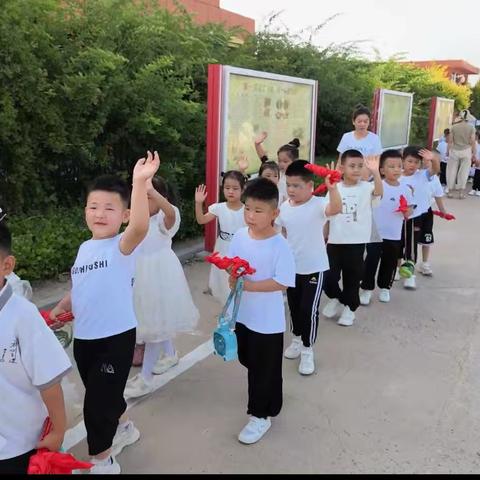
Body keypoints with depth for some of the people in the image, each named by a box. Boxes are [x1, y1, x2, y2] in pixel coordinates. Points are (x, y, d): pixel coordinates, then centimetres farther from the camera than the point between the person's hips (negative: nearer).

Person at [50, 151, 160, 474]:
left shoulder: (123, 245, -17)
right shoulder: (85, 248, 6)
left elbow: (140, 227, -41)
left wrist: (139, 184, -51)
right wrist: (60, 308, 3)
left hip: (116, 337, -7)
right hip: (84, 337, 8)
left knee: (98, 401, 2)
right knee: (104, 394, 25)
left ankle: (101, 460, 24)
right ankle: (123, 428, 51)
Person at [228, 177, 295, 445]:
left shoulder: (280, 245, -21)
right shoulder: (240, 236, -4)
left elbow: (282, 283, -24)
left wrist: (248, 285, -27)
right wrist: (233, 275, -18)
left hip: (268, 319, -7)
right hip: (243, 313, 7)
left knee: (265, 369, 8)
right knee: (248, 360, 25)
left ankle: (262, 415, 26)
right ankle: (265, 395, 51)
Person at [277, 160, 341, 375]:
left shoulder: (318, 205, -19)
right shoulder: (284, 207, -3)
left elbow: (336, 209, -41)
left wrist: (332, 188, -57)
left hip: (314, 267, -5)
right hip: (291, 266, 6)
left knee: (309, 309, -1)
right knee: (294, 306, 19)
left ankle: (307, 350, 16)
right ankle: (297, 339, 41)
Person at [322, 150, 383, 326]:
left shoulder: (366, 188, -4)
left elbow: (378, 191, -27)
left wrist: (375, 172, -43)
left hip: (356, 242, -1)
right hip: (335, 241, 1)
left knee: (352, 277, 10)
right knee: (329, 276, 3)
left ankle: (349, 308, 30)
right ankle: (335, 298, 32)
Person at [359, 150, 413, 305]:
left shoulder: (405, 189, 0)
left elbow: (408, 214, 5)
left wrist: (406, 210, -18)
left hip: (395, 235, 4)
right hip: (376, 233, -3)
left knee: (389, 264, 16)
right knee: (371, 262, 2)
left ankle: (384, 288, 34)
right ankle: (366, 288, 17)